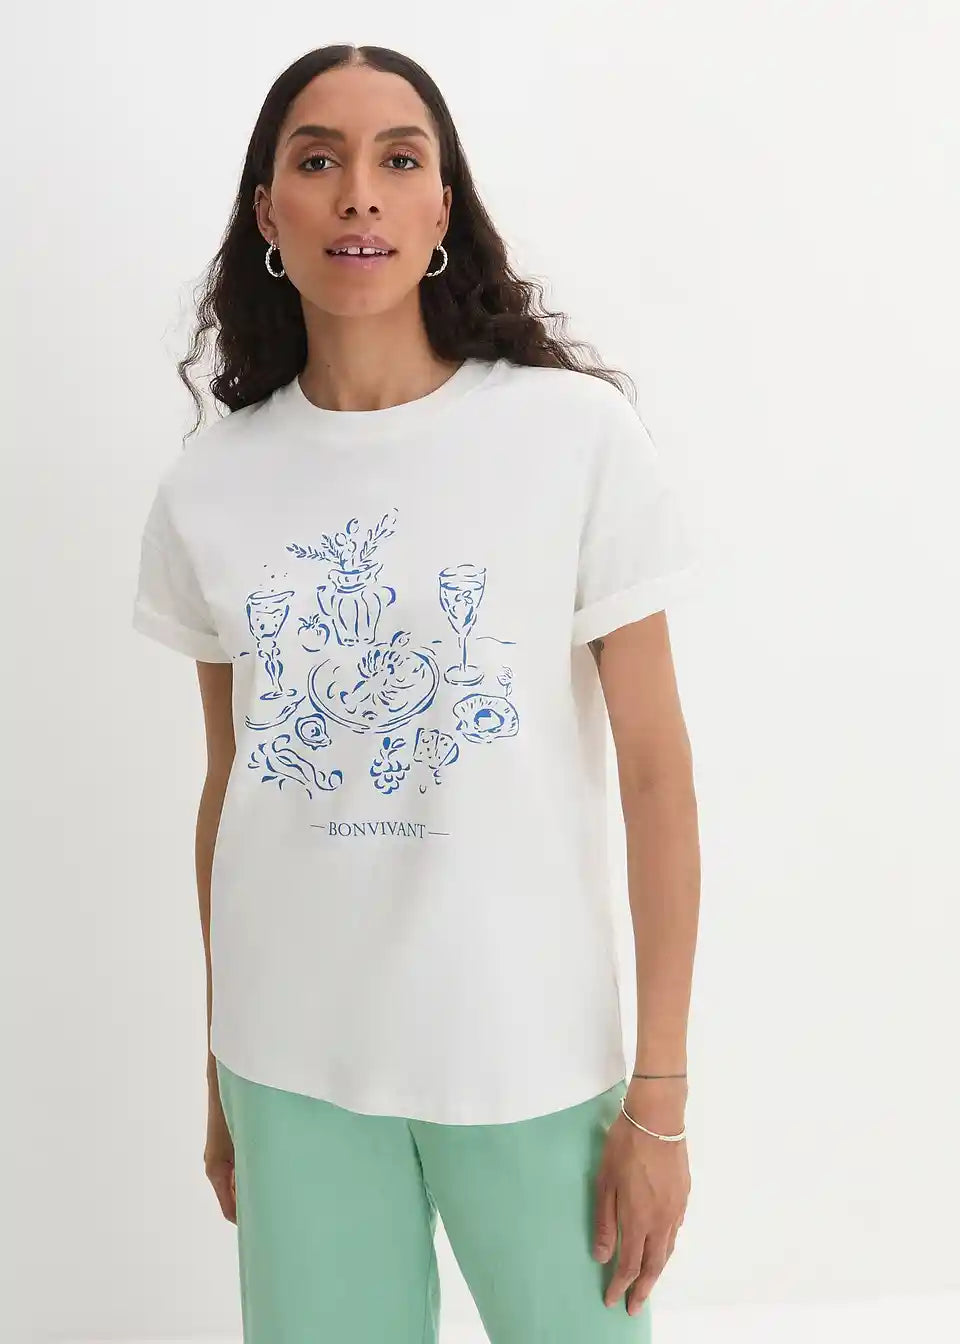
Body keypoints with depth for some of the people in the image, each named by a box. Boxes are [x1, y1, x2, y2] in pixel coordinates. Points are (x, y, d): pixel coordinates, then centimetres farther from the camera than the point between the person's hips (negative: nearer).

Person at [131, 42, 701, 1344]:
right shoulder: (206, 489, 0)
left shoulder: (578, 434, -9)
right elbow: (228, 785, 7)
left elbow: (656, 766, -8)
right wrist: (219, 1077, 12)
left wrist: (661, 1094, -8)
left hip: (529, 1053, -2)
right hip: (290, 1062, 3)